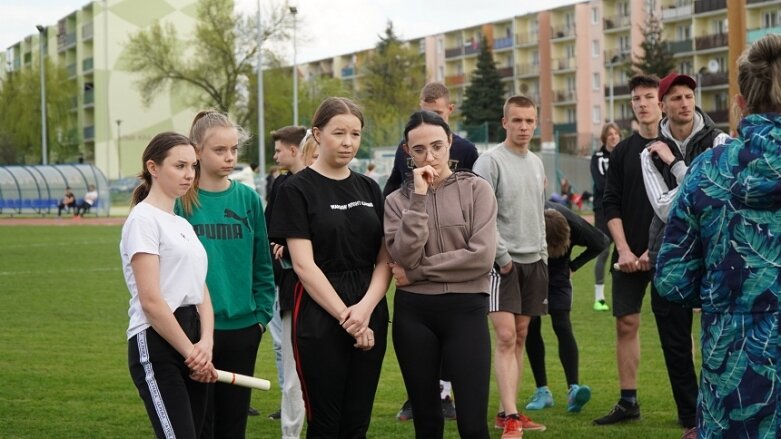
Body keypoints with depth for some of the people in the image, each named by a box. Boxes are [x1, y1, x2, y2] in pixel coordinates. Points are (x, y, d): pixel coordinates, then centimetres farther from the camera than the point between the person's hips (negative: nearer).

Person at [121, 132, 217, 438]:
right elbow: (150, 301, -15)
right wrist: (191, 352, -12)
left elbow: (201, 290, 11)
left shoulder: (183, 224, 18)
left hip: (190, 340, 8)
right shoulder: (144, 219, -9)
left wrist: (205, 343, -6)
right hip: (156, 345, -8)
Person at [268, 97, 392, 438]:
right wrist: (344, 316, -13)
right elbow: (304, 264, -10)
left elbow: (384, 259, 6)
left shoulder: (369, 189, 11)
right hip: (320, 320, -5)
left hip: (370, 320, 5)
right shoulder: (297, 189, -4)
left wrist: (365, 308, -11)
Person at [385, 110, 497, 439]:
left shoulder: (476, 189, 0)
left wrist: (416, 273, -8)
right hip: (413, 313, 2)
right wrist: (419, 197, -13)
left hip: (465, 310, -2)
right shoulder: (397, 200, 6)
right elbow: (405, 256, -11)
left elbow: (481, 257, -12)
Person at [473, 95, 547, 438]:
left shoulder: (537, 164, 15)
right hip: (503, 261, -7)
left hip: (534, 261, 7)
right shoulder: (490, 161, -8)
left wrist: (543, 255, 13)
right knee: (505, 336, -12)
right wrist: (502, 257, -15)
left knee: (520, 336, 9)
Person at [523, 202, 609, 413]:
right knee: (532, 328, -3)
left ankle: (573, 388, -23)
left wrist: (573, 265, -9)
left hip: (557, 275, -1)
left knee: (562, 325, -15)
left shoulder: (574, 225, -29)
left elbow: (601, 242, -8)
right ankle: (542, 391, 4)